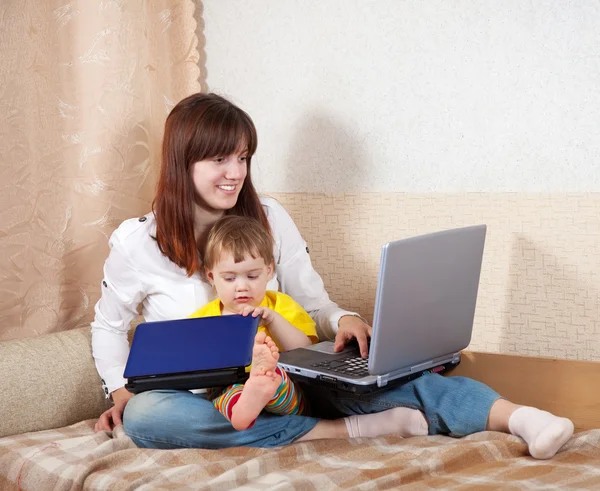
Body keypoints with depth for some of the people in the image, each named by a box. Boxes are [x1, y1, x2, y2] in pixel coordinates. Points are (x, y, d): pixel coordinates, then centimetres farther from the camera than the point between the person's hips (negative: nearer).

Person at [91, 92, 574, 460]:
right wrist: (121, 391, -8)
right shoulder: (136, 240, -4)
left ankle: (516, 416, -50)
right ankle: (352, 429, -41)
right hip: (203, 399, -1)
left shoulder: (270, 218, 1)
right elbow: (109, 326, 10)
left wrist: (341, 320, -18)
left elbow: (313, 304, 6)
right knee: (143, 417, -37)